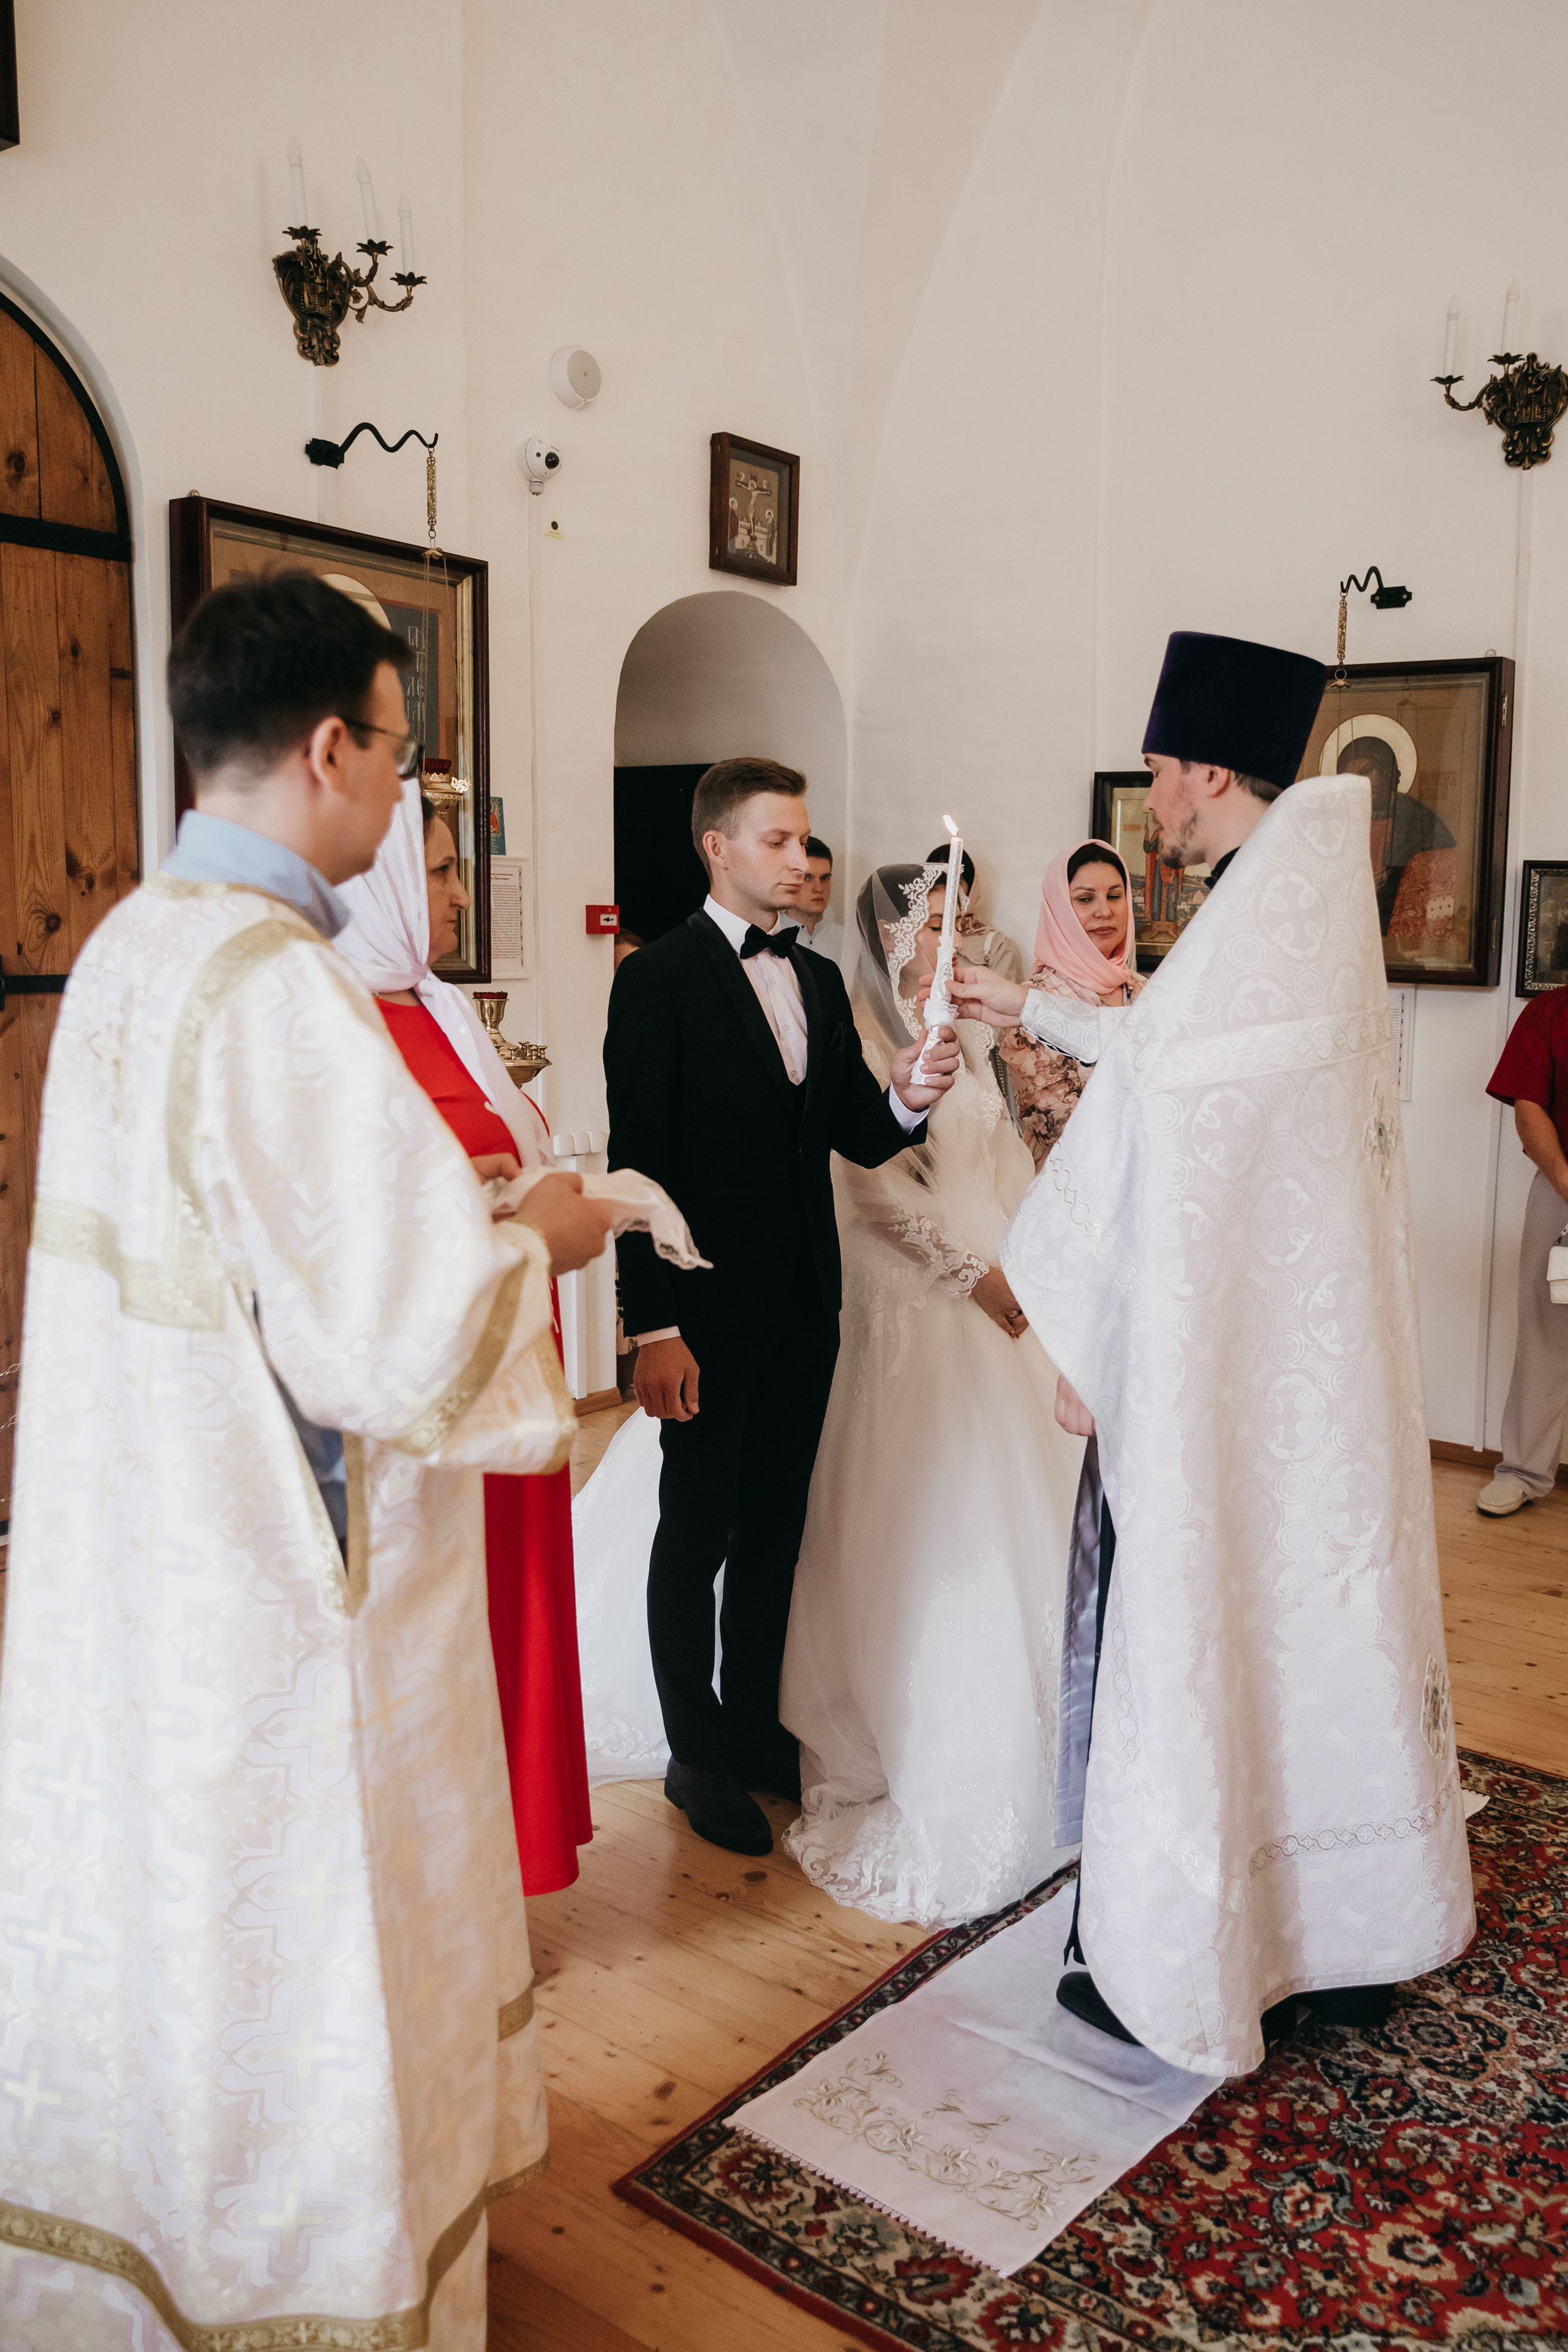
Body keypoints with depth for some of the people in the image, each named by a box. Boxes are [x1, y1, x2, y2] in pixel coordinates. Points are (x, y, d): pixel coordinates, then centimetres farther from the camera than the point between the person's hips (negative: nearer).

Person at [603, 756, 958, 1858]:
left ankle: (755, 1722, 34)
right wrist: (654, 1327, -18)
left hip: (806, 1309, 6)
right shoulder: (659, 980, -10)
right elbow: (639, 1165, -14)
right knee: (699, 1530, 8)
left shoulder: (819, 980, 10)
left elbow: (859, 1138, 9)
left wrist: (908, 1098, -14)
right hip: (710, 1312, -6)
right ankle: (699, 1756, 24)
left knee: (776, 1525, 17)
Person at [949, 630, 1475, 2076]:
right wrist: (1029, 1012, 30)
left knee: (1187, 1643, 5)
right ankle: (1347, 1945, 35)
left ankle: (1179, 1970, 22)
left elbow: (1152, 1197, -19)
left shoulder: (1229, 952, -21)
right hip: (1328, 1358, 9)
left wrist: (1085, 1357, -8)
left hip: (1208, 1369, -9)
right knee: (1326, 1617, 18)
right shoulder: (1332, 937, 6)